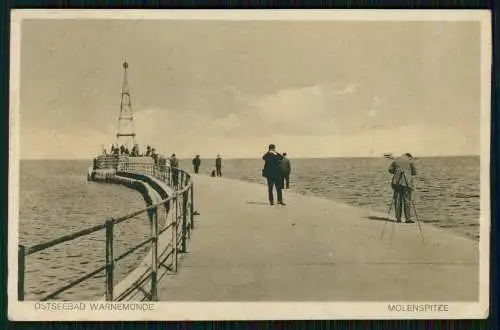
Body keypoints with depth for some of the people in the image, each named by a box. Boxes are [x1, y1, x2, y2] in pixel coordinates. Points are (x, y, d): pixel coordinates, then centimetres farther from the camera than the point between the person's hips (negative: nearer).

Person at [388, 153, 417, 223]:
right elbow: (414, 172, 4)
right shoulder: (410, 160, 4)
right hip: (406, 182, -3)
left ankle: (398, 218, 8)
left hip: (396, 182, 3)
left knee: (397, 200, 8)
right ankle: (408, 218, 0)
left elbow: (390, 170, 11)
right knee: (407, 200, 2)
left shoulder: (396, 160, 12)